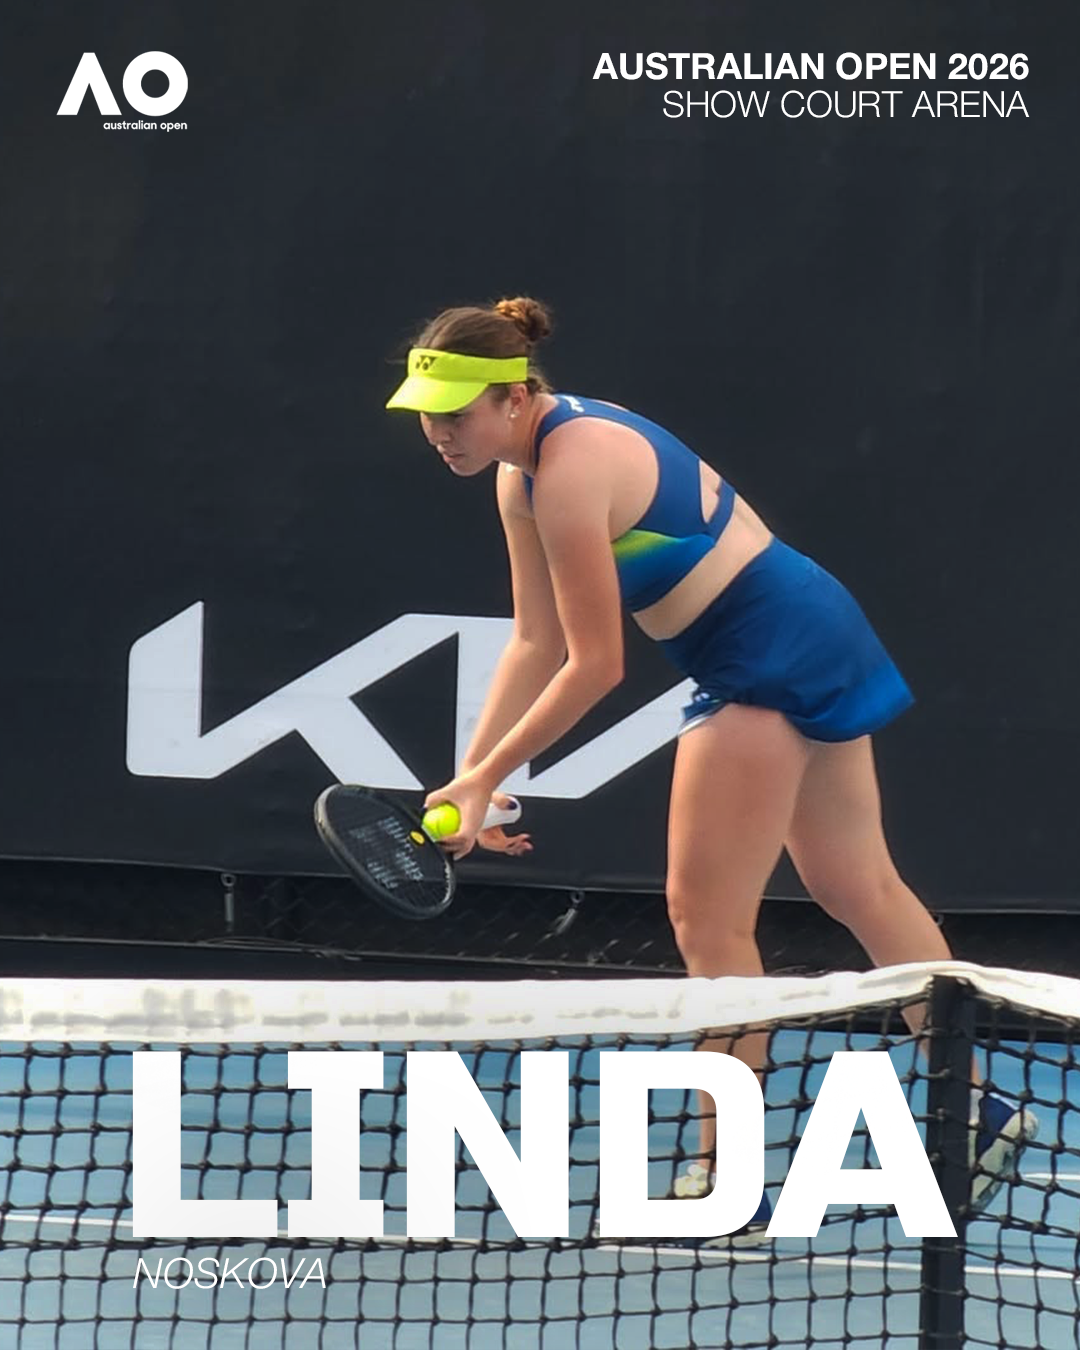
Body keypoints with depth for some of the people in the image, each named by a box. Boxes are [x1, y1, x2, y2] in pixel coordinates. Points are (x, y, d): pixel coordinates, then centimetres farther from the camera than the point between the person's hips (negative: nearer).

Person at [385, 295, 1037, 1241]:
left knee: (707, 915, -6)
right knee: (859, 890, 18)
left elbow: (594, 667, -20)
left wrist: (488, 779, -15)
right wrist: (471, 778, 2)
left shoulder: (571, 473, -23)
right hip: (811, 643, 10)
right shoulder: (523, 473, 7)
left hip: (770, 657, -10)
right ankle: (980, 1111, 29)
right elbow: (536, 645, 9)